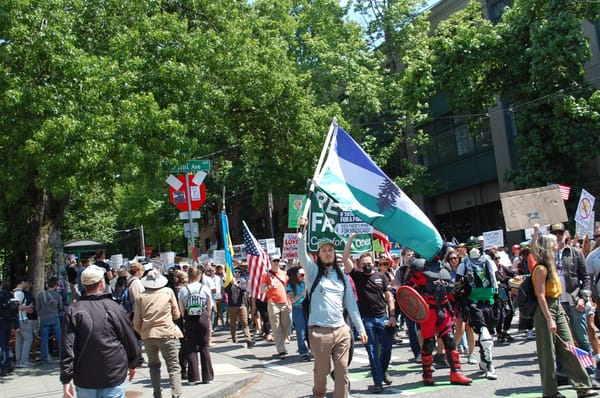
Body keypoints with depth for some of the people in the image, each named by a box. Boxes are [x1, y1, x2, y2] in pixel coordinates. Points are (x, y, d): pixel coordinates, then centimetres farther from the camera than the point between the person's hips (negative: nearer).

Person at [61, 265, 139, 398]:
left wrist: (66, 380, -4)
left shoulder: (73, 311, -4)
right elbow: (131, 341, -1)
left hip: (84, 379, 2)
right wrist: (132, 364, 17)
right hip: (114, 377, -2)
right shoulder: (114, 307, -7)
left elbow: (67, 347, -8)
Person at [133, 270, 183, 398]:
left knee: (154, 365, 20)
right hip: (167, 334, -2)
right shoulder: (168, 291, 2)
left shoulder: (141, 297, 4)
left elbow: (136, 322, 4)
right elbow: (176, 315, 7)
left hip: (148, 335, 2)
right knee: (173, 367, 2)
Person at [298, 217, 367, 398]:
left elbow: (351, 303, 13)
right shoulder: (314, 271, 2)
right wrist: (303, 230, -28)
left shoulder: (342, 276, 12)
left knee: (342, 371, 3)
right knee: (322, 369, 8)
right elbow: (302, 254, -17)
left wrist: (361, 328, 11)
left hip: (341, 330, 3)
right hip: (319, 331, -3)